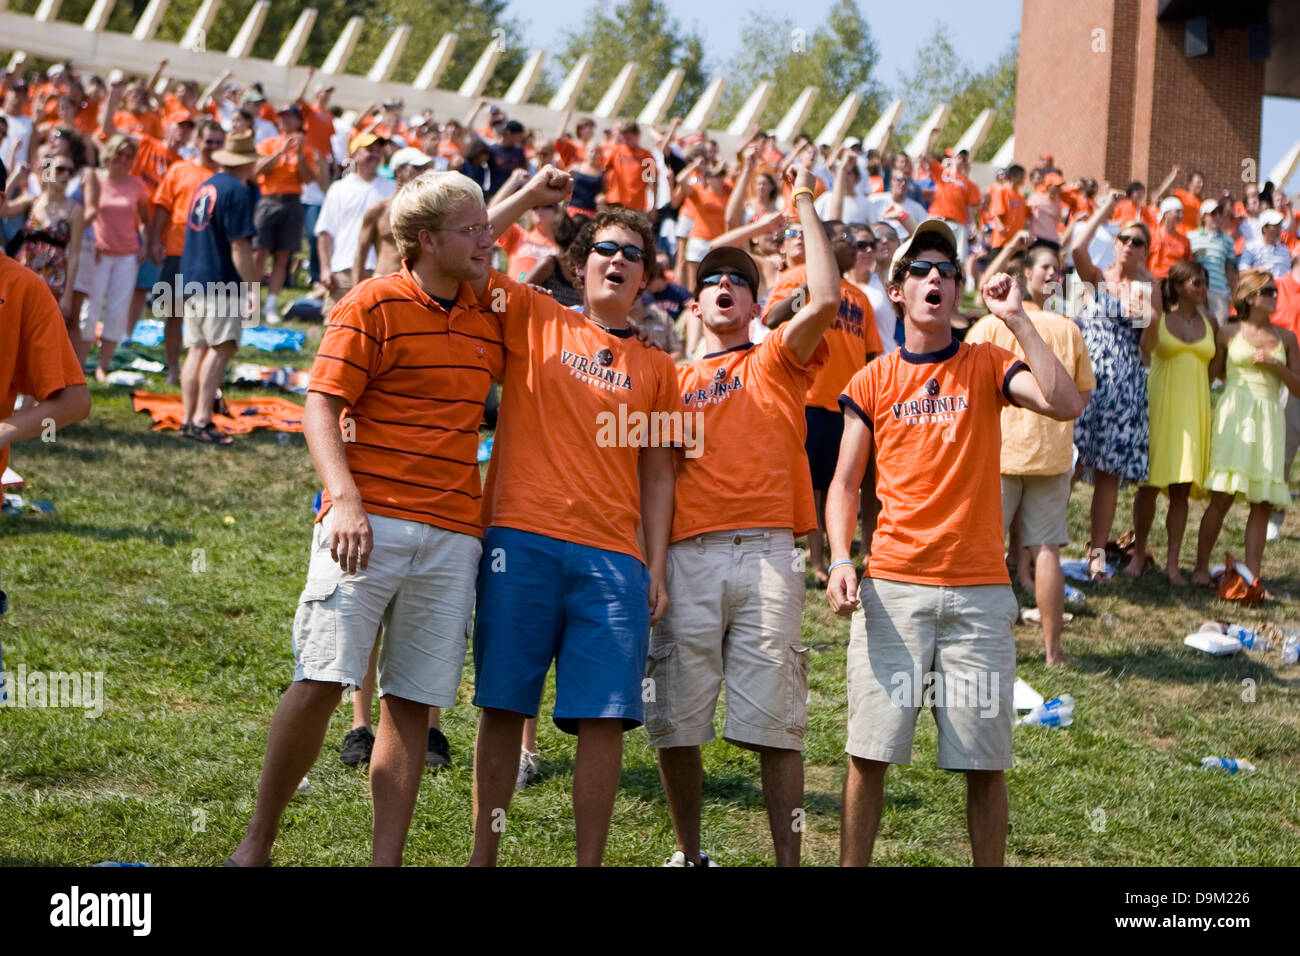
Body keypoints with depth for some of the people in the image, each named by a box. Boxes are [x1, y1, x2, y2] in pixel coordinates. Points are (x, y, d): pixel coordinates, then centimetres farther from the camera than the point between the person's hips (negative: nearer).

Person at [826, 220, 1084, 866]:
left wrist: (1016, 320, -11)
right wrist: (840, 559, -7)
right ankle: (852, 865, 11)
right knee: (869, 751, -1)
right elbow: (845, 482, 9)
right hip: (892, 588, 1)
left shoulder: (986, 365, 5)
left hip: (979, 592, 0)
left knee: (985, 761, 2)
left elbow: (1066, 404, -12)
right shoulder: (873, 382, 8)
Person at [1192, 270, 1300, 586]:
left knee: (1262, 503, -2)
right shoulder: (1229, 333, 5)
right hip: (1234, 416, -3)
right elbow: (1212, 374, 13)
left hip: (1269, 418, 3)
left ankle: (1253, 575, 2)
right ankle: (1201, 567, 2)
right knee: (1222, 497, -10)